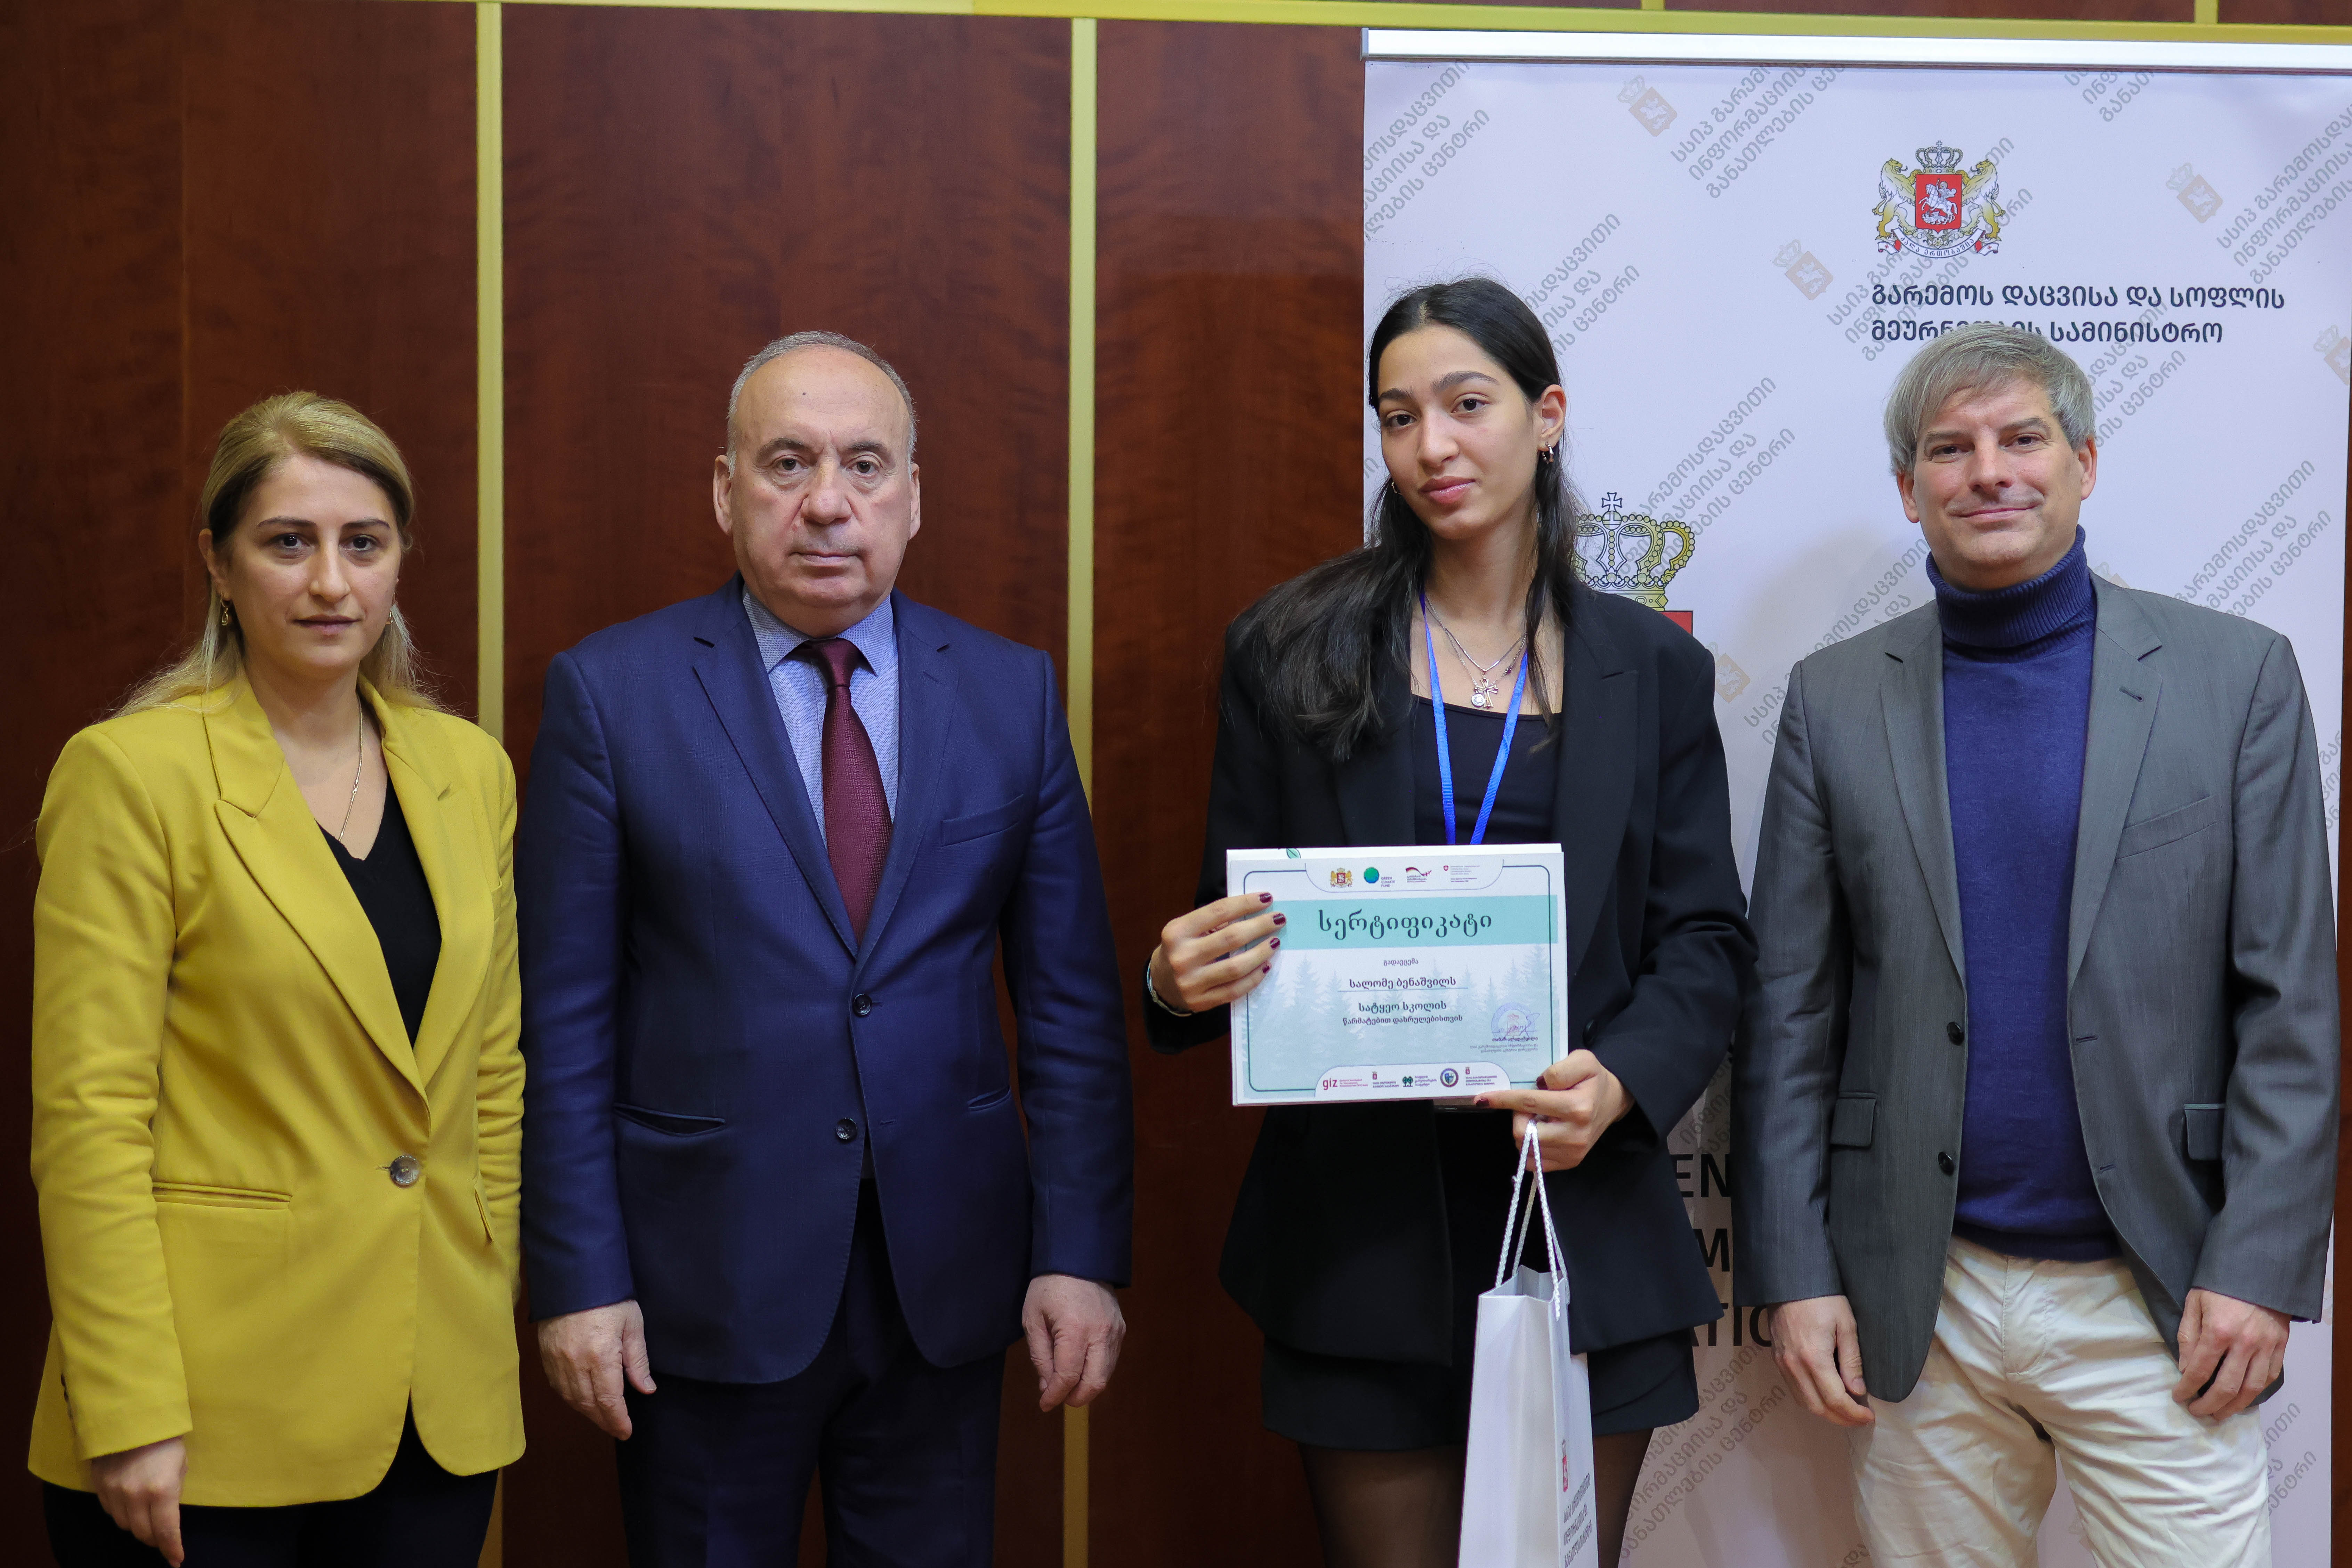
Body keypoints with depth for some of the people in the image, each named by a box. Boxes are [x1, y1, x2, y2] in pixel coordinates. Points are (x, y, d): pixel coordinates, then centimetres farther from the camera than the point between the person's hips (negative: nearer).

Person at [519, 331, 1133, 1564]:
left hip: (947, 1281, 2)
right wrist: (578, 1279, -7)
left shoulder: (1013, 693, 3)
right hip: (705, 1285, -2)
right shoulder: (610, 692, -3)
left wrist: (1081, 1253, -2)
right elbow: (565, 1022, -4)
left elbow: (1070, 1002, 3)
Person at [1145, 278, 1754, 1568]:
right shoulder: (1291, 653, 3)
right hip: (1361, 1230, -1)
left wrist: (1619, 1083, -16)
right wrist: (1180, 983, -17)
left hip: (1584, 1222, 1)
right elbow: (1230, 921, 6)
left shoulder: (1651, 667, 5)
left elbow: (1707, 940, 2)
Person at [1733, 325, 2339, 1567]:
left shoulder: (2237, 675, 1)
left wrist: (2260, 1269, -8)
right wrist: (1793, 1274, -2)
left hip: (2156, 1297, -1)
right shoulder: (1835, 699, 4)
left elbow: (2289, 1001, -1)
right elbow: (1789, 1011, 3)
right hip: (1919, 1301, 2)